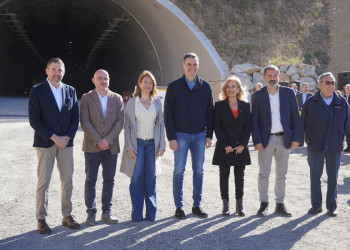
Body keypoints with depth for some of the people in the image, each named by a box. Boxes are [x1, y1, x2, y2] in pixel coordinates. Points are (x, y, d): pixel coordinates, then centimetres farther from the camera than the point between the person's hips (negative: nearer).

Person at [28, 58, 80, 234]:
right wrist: (54, 137, -14)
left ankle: (67, 216, 17)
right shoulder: (37, 91, -3)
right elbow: (34, 120, -8)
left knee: (67, 180, 6)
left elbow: (75, 117, 9)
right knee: (43, 182, -2)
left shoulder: (70, 91, 9)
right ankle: (41, 219, 7)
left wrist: (67, 137, -6)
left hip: (66, 142, 4)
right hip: (45, 143, -4)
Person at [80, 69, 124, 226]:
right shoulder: (87, 98, 2)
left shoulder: (117, 98, 9)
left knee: (109, 180, 6)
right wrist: (97, 140, -14)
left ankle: (106, 212, 15)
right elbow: (85, 122, -6)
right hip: (92, 147, -2)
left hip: (111, 146, 2)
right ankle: (91, 213, 9)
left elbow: (120, 121, 1)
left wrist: (108, 140, -10)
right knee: (91, 180, 1)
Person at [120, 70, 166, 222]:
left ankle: (151, 213, 13)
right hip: (137, 143, -2)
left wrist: (162, 145, 2)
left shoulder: (157, 103, 11)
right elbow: (127, 125, 1)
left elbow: (160, 125, 10)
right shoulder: (132, 102, 3)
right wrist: (128, 146, -7)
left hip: (152, 143, 2)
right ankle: (137, 214, 4)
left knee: (151, 178, 5)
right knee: (137, 178, -4)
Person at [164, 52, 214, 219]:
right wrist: (171, 138, -9)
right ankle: (179, 206, 8)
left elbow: (210, 112, 8)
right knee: (179, 171, -1)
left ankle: (197, 205, 16)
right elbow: (168, 114, -3)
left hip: (199, 135, 3)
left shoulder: (205, 86, 6)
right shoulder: (174, 86, -1)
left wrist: (209, 135, 2)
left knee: (198, 171, 6)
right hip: (180, 135, -2)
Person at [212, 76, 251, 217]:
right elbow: (217, 127, -4)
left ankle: (239, 204, 15)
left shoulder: (245, 106, 6)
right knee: (224, 175, 3)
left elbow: (248, 127, 4)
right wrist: (225, 145, -11)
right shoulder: (220, 105, 0)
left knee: (239, 175, 6)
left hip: (240, 147, 2)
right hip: (224, 147, -1)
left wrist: (243, 144, -7)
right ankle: (225, 204, 12)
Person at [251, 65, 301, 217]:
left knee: (281, 174, 9)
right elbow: (254, 120, 0)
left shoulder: (289, 93, 3)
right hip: (265, 139, -1)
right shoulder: (258, 95, 1)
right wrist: (257, 140, -9)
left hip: (284, 139, 1)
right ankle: (263, 204, 13)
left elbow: (295, 117, 4)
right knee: (264, 173, 3)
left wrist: (296, 138, -3)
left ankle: (280, 204, 18)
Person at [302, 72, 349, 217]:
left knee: (333, 178, 7)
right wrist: (309, 139, 2)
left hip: (334, 147, 1)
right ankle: (316, 205, 17)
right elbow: (303, 123, 4)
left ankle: (331, 207, 18)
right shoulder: (310, 103, -1)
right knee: (315, 177, 6)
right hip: (315, 147, -1)